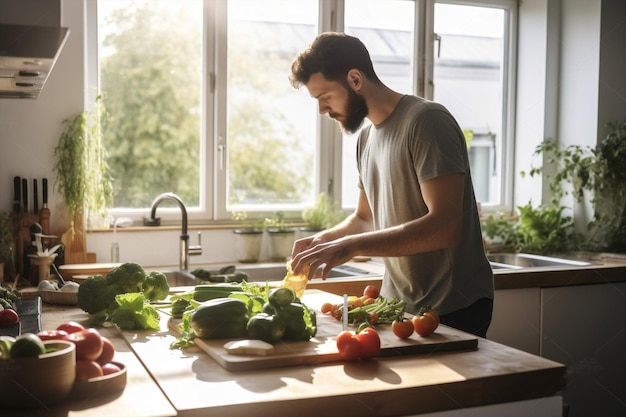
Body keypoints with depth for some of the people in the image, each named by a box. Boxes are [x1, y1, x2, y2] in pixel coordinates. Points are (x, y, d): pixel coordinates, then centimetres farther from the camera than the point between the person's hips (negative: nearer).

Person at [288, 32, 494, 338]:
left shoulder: (426, 121, -17)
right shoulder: (366, 137, 10)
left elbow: (444, 227, -26)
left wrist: (352, 246, -30)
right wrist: (323, 240, 0)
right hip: (398, 302, 7)